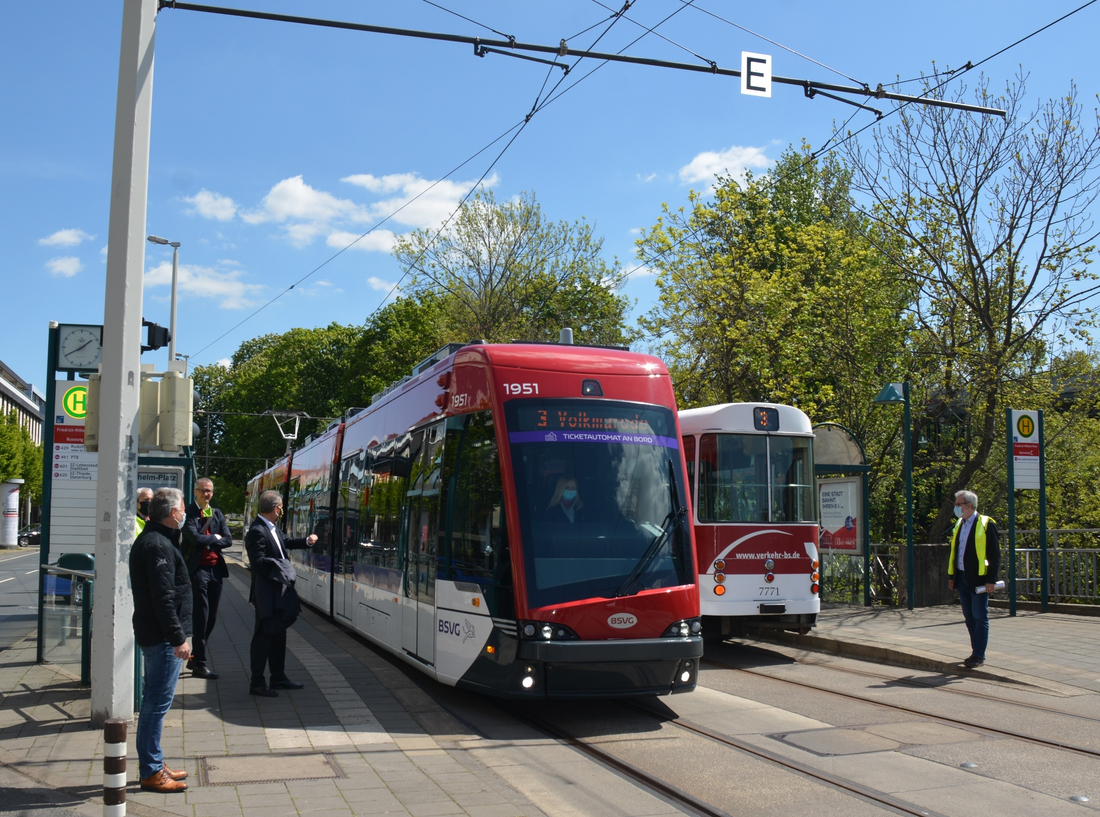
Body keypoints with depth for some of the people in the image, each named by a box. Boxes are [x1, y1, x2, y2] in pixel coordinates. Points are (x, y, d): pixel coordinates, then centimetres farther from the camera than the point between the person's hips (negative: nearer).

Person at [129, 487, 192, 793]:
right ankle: (151, 772, 2)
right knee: (158, 702, -4)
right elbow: (164, 597, -23)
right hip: (162, 637, -11)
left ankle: (153, 765, 26)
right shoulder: (158, 545, -18)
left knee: (156, 701, 17)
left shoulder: (152, 539, 16)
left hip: (154, 634, 11)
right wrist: (178, 637, -22)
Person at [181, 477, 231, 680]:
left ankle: (195, 657, 25)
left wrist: (206, 541, -9)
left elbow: (228, 540, 3)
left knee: (211, 617, 11)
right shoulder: (189, 513, -5)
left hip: (215, 569, 6)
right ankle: (199, 664, 1)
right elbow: (195, 538, -18)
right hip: (198, 569, -6)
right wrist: (214, 538, -3)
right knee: (201, 616, -5)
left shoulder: (217, 514, 14)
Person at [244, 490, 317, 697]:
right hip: (267, 594, -10)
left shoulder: (272, 527, 9)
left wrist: (306, 541, 25)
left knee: (278, 635, 17)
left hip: (279, 593, 10)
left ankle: (278, 677, 28)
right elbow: (259, 562, -25)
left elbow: (282, 543, 26)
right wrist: (280, 566, -18)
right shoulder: (257, 531, -20)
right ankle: (257, 683, 8)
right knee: (264, 636, -2)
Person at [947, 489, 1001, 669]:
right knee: (969, 617, 11)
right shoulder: (958, 525, 13)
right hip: (962, 578, 7)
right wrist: (951, 576, 15)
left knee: (979, 617, -2)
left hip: (978, 579, -7)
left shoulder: (986, 524, -8)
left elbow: (995, 554, -10)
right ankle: (977, 651, 20)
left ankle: (979, 655, 2)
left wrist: (991, 580, -15)